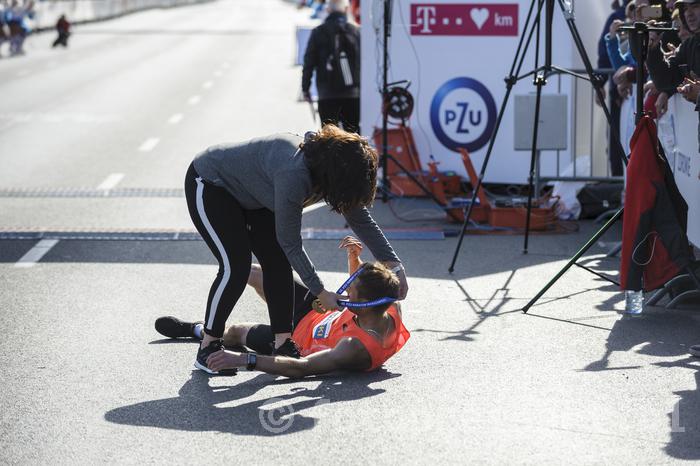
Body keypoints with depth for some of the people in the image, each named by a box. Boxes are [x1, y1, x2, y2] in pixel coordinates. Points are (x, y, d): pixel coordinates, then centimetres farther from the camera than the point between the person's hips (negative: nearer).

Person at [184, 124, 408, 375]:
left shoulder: (328, 161, -13)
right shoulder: (293, 175, -39)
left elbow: (361, 219, -2)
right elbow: (290, 242, -30)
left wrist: (394, 265, -5)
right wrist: (320, 292, -24)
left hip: (248, 195, 9)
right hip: (208, 185, -9)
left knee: (278, 262, -2)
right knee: (235, 266, -18)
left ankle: (283, 345, 0)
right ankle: (208, 349, -7)